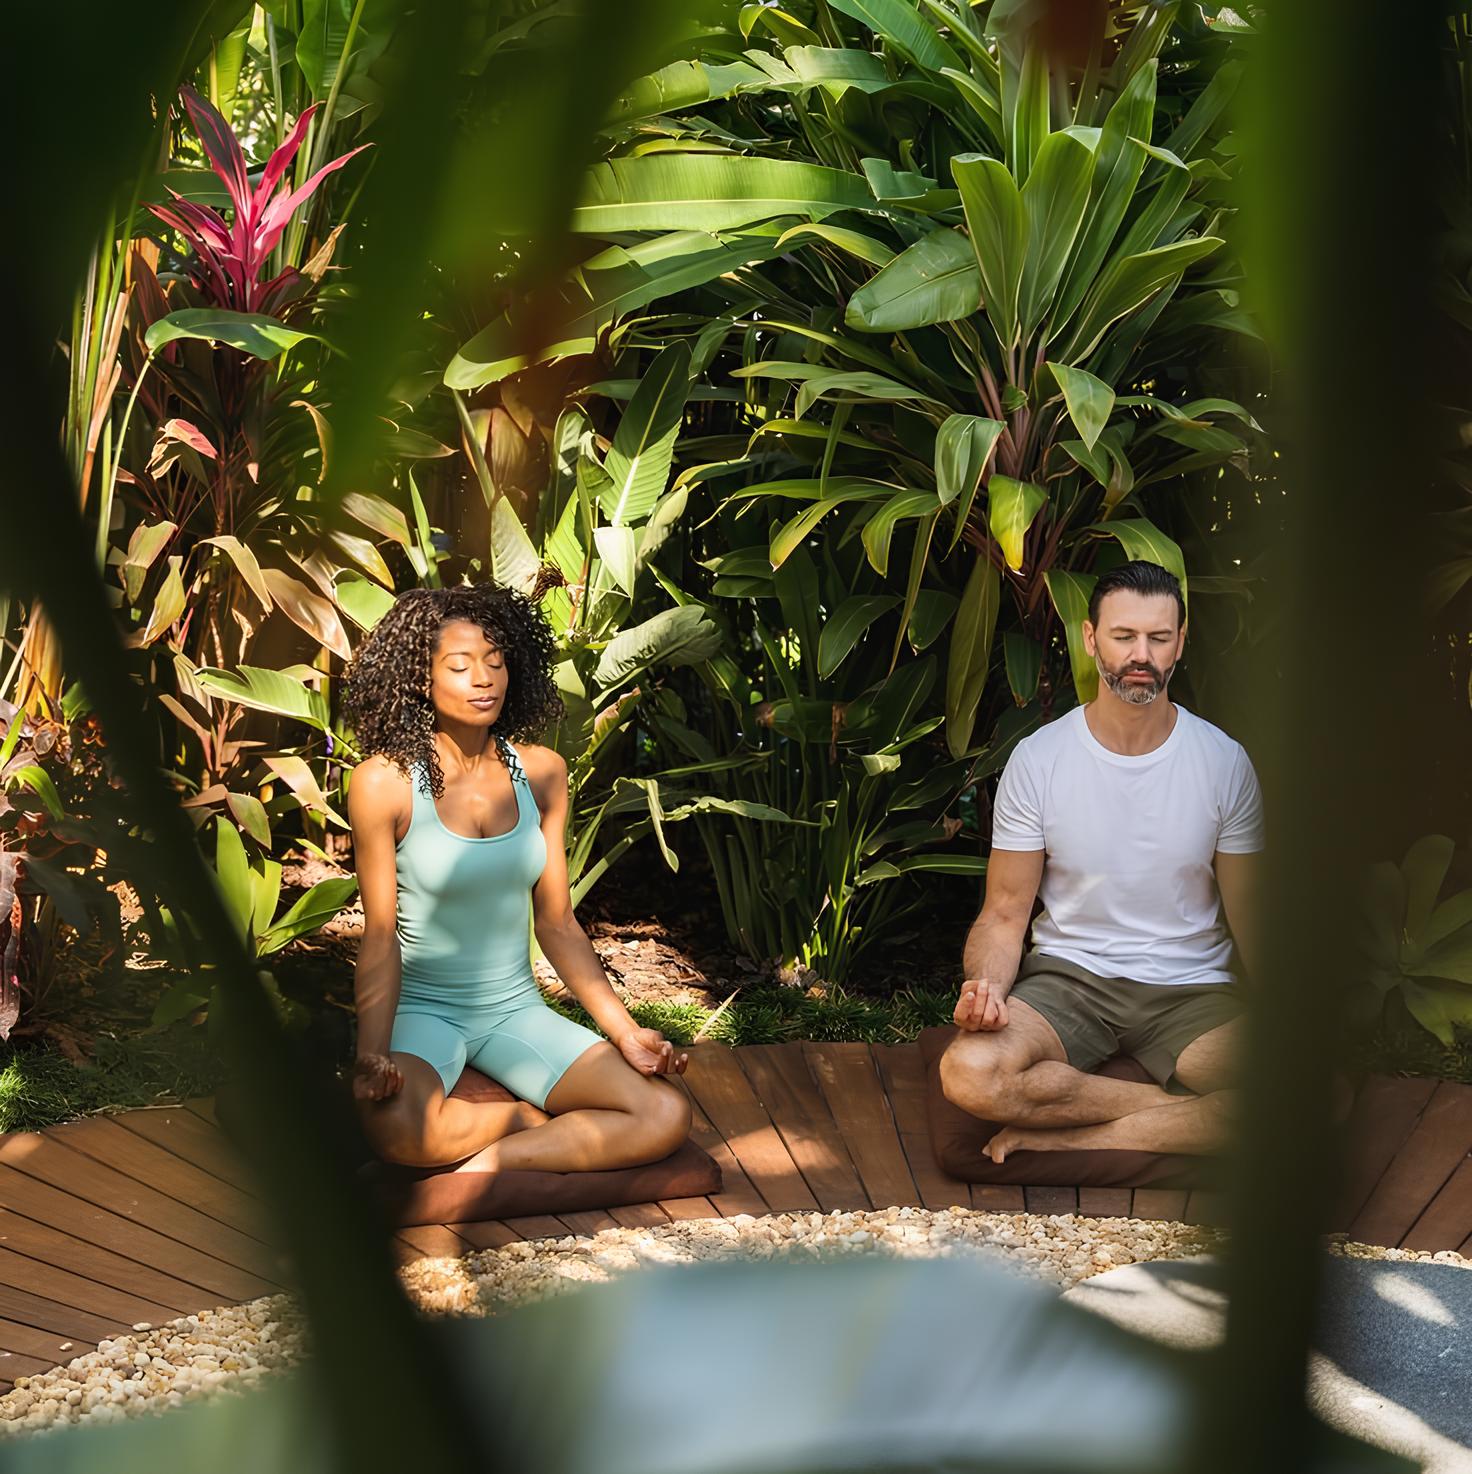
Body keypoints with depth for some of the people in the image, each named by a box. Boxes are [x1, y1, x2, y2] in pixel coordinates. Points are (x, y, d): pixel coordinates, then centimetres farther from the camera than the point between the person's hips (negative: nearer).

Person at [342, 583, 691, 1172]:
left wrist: (625, 1032, -1)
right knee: (395, 1124, -39)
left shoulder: (540, 771, 3)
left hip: (517, 1010, 3)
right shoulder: (385, 781, -10)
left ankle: (490, 1165, -8)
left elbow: (557, 923, 6)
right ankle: (540, 1122, -9)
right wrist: (372, 1053, -23)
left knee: (667, 1117, -18)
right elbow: (380, 935, -9)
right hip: (421, 1010, -3)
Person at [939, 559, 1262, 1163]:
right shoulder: (1037, 759, -2)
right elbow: (1004, 915, 0)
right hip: (1068, 977, -1)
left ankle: (1059, 1139, -19)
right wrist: (986, 986, -23)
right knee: (968, 1072, -33)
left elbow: (1250, 915, 4)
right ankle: (1178, 1112, -16)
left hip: (1190, 987, 1)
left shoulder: (1224, 761, 0)